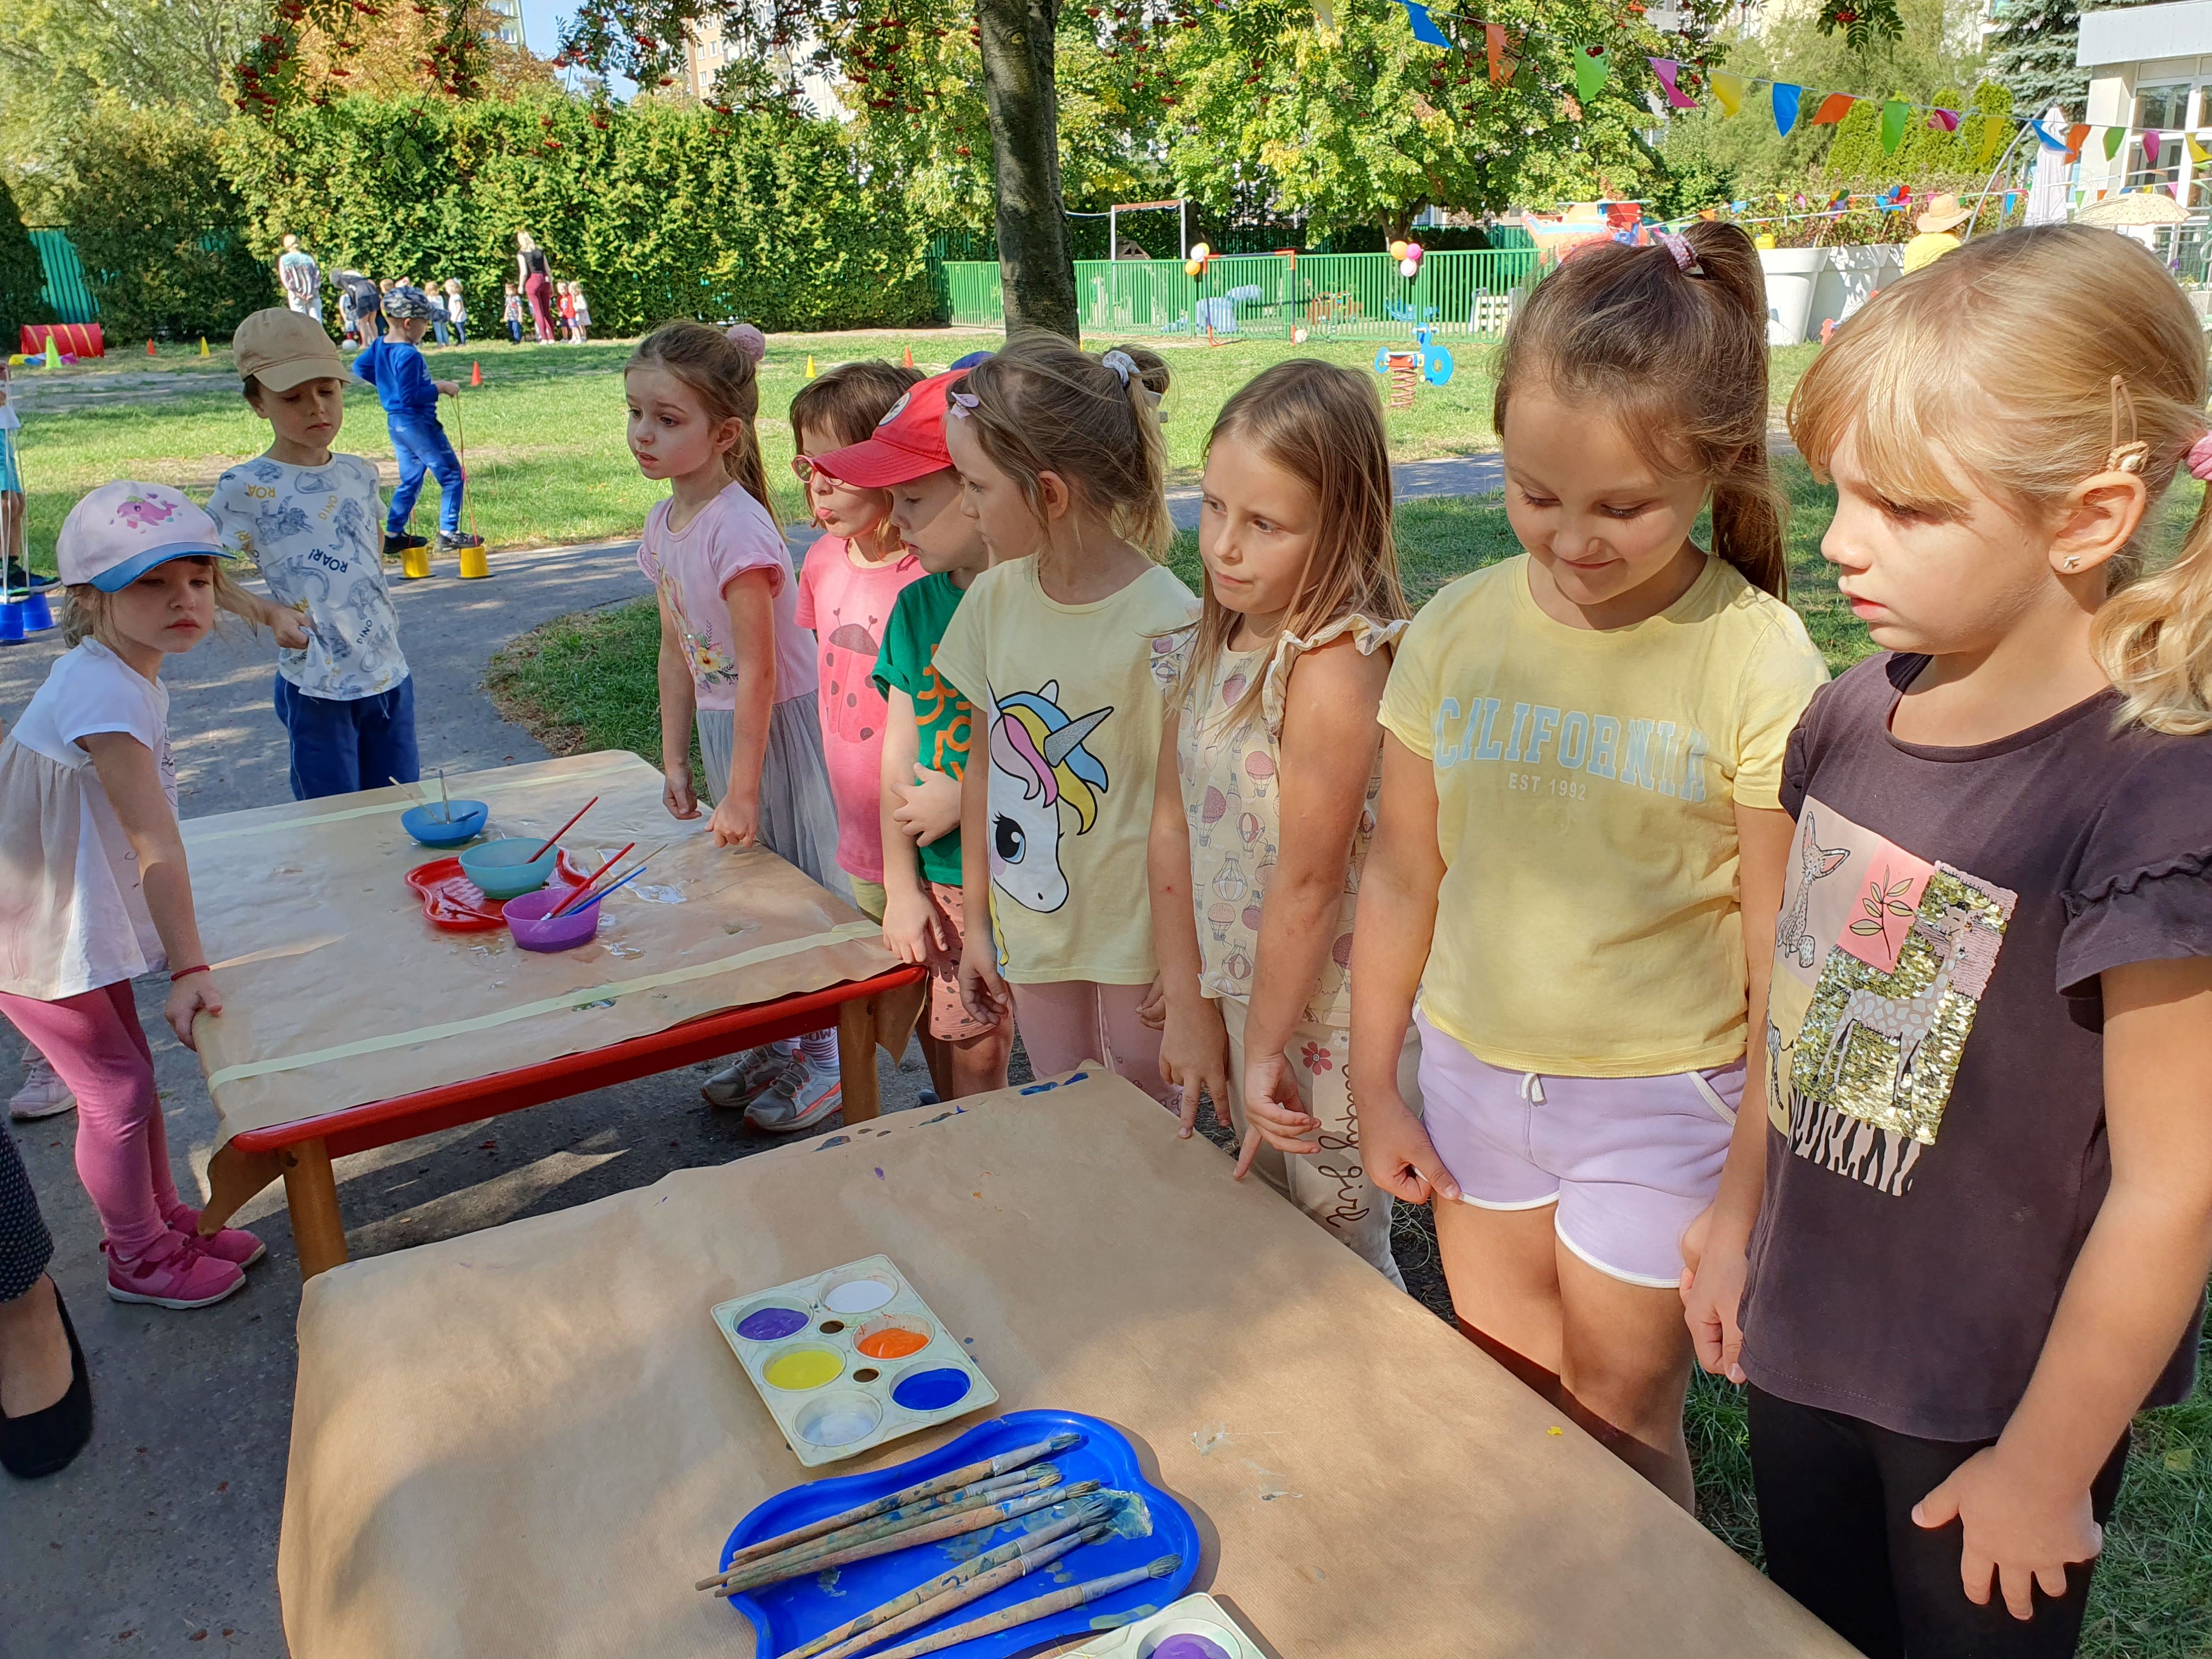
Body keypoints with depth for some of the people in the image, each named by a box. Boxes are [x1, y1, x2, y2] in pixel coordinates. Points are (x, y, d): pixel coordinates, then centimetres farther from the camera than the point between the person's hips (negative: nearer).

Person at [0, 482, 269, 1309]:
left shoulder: (130, 675, 2)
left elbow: (148, 832, 6)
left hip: (80, 917, 9)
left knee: (127, 1070, 19)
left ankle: (165, 1219, 37)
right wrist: (190, 968, -27)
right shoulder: (105, 692, -29)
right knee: (116, 1091, 4)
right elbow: (156, 843, -29)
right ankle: (140, 1259, 23)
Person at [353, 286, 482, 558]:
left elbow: (360, 366, 23)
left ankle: (393, 535, 19)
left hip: (396, 421, 10)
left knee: (410, 480, 18)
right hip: (417, 422, -10)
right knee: (452, 475, -2)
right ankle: (448, 534, -5)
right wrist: (440, 388, -16)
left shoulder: (380, 347, 8)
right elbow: (411, 396, -25)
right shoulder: (409, 356, -21)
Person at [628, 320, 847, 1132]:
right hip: (721, 726, 8)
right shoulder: (663, 525, 3)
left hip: (780, 727, -8)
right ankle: (772, 1045, 34)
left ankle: (823, 1060, 20)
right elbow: (677, 649, 11)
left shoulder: (738, 527, -23)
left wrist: (743, 792, -19)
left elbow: (758, 674, -23)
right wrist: (676, 759, 12)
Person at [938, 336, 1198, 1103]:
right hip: (1032, 921, 5)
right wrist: (978, 921, 8)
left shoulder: (1165, 622, -20)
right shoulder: (995, 598, -3)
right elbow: (984, 760, 4)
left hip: (1137, 933, -5)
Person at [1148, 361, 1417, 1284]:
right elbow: (1173, 826, 2)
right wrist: (1188, 1007, 2)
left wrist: (1268, 1048, -12)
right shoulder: (1211, 640, 0)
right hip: (1240, 991, 8)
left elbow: (1308, 882, -22)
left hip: (1328, 1016, -8)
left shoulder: (1335, 663, -26)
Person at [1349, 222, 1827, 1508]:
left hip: (1661, 1102, -4)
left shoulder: (1759, 663, -16)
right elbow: (1403, 879, 2)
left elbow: (1780, 957, -11)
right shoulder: (1457, 633, -5)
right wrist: (1377, 1091, 7)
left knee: (1619, 1426, 12)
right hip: (1476, 1077, 4)